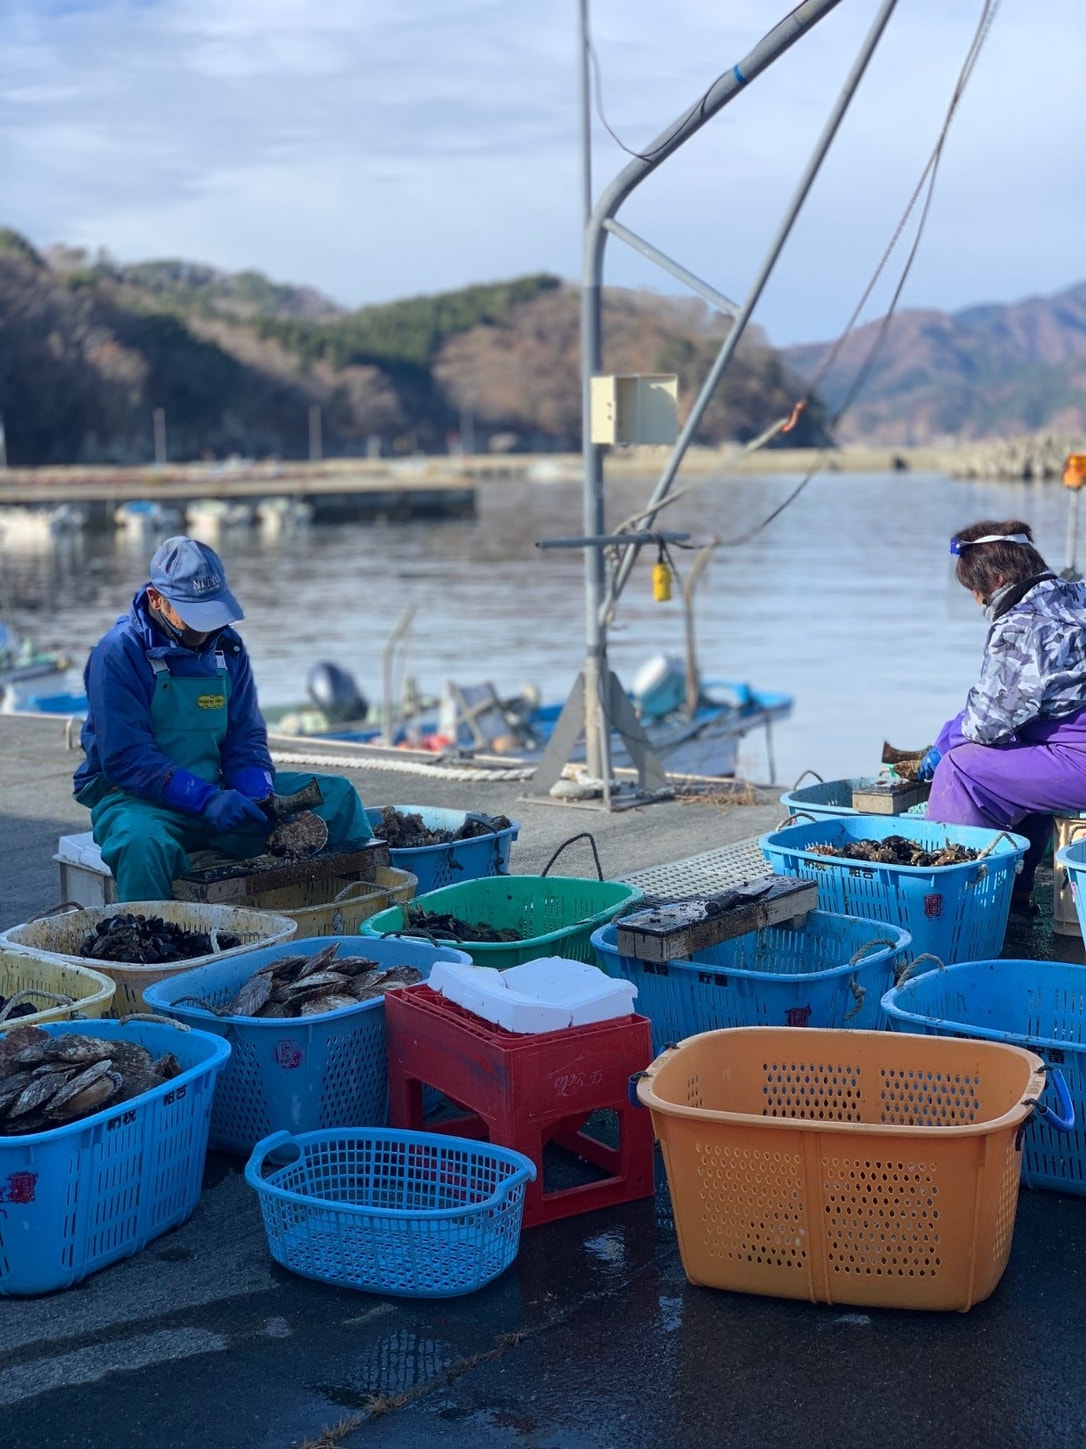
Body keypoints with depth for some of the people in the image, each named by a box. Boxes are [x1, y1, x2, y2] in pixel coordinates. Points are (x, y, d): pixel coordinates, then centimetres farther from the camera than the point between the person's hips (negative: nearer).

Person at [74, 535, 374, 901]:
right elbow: (126, 759, -19)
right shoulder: (119, 653, -13)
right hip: (140, 799, -6)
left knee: (336, 795, -4)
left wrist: (260, 796, -14)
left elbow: (245, 738, 7)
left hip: (218, 789, 6)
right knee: (144, 842, -41)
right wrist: (206, 800, -29)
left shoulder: (226, 647, 5)